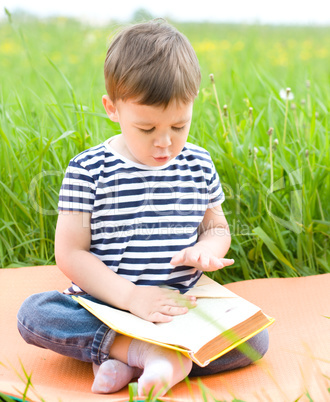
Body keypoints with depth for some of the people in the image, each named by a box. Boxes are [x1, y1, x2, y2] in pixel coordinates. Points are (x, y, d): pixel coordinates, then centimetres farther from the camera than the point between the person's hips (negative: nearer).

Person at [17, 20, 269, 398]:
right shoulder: (87, 170, -6)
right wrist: (130, 296, -21)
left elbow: (217, 228, 16)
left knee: (256, 337, -20)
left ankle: (123, 359, -20)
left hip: (180, 308, 3)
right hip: (103, 307, -2)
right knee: (32, 313, -27)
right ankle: (144, 350, -28)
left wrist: (206, 250, -10)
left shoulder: (199, 166, 3)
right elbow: (69, 253, -9)